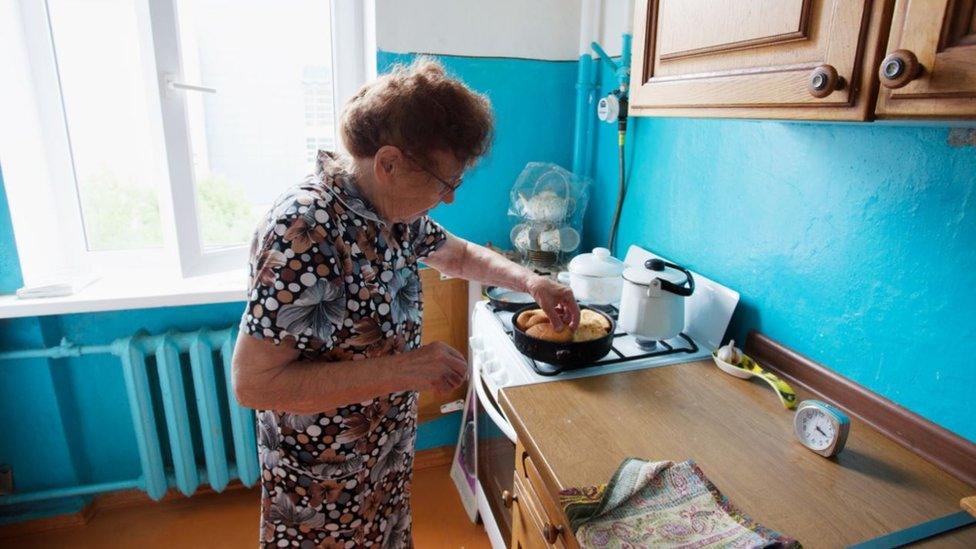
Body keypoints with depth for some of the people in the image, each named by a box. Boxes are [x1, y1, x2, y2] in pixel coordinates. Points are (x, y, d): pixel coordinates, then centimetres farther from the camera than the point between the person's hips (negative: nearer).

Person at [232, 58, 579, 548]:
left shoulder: (394, 210, -6)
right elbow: (253, 382, -30)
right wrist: (400, 369, -32)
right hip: (321, 484, -7)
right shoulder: (305, 230, -31)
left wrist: (531, 282, -1)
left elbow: (459, 255, 12)